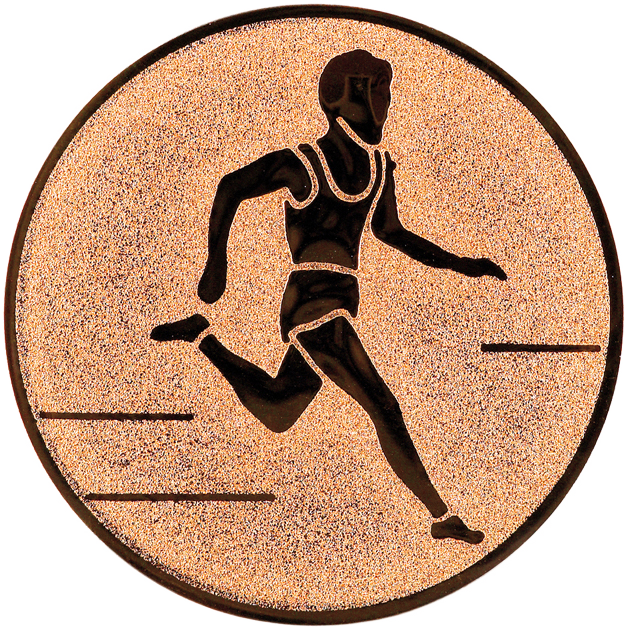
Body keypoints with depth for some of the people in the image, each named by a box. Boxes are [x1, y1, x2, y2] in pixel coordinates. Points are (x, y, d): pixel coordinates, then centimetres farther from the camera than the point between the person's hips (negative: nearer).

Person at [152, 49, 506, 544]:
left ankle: (203, 338, 35)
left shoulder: (379, 167, 9)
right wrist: (216, 265, -2)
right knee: (385, 410, -9)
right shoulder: (304, 163, -11)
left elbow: (389, 231, 21)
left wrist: (459, 265, 15)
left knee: (276, 416, 21)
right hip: (315, 309, -9)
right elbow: (230, 189, 0)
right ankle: (442, 516, 4)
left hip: (342, 302, 9)